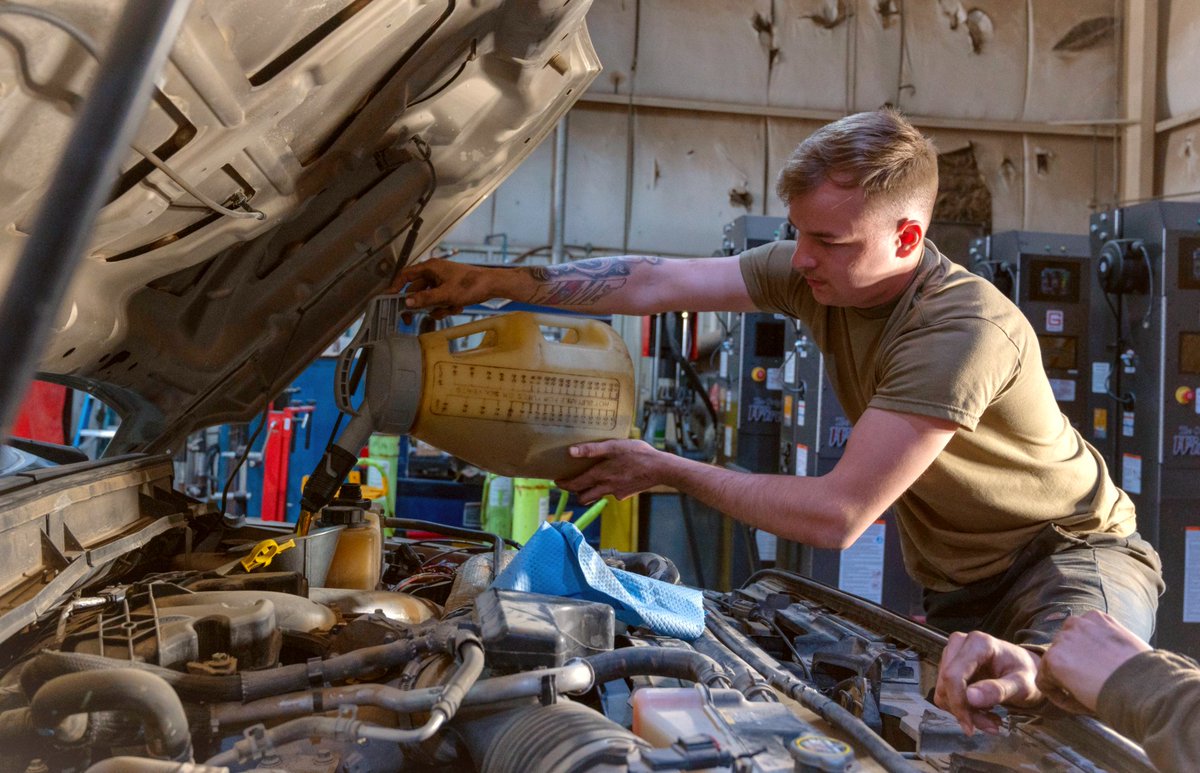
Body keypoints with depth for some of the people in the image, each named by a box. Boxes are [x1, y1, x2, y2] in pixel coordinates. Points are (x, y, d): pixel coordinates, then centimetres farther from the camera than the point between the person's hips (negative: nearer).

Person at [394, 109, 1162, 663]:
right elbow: (655, 282, -10)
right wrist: (493, 282, -14)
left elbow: (836, 516, -34)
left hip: (1074, 550, -6)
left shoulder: (965, 330, -33)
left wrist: (669, 471, -25)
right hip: (958, 584, 7)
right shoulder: (818, 272, -10)